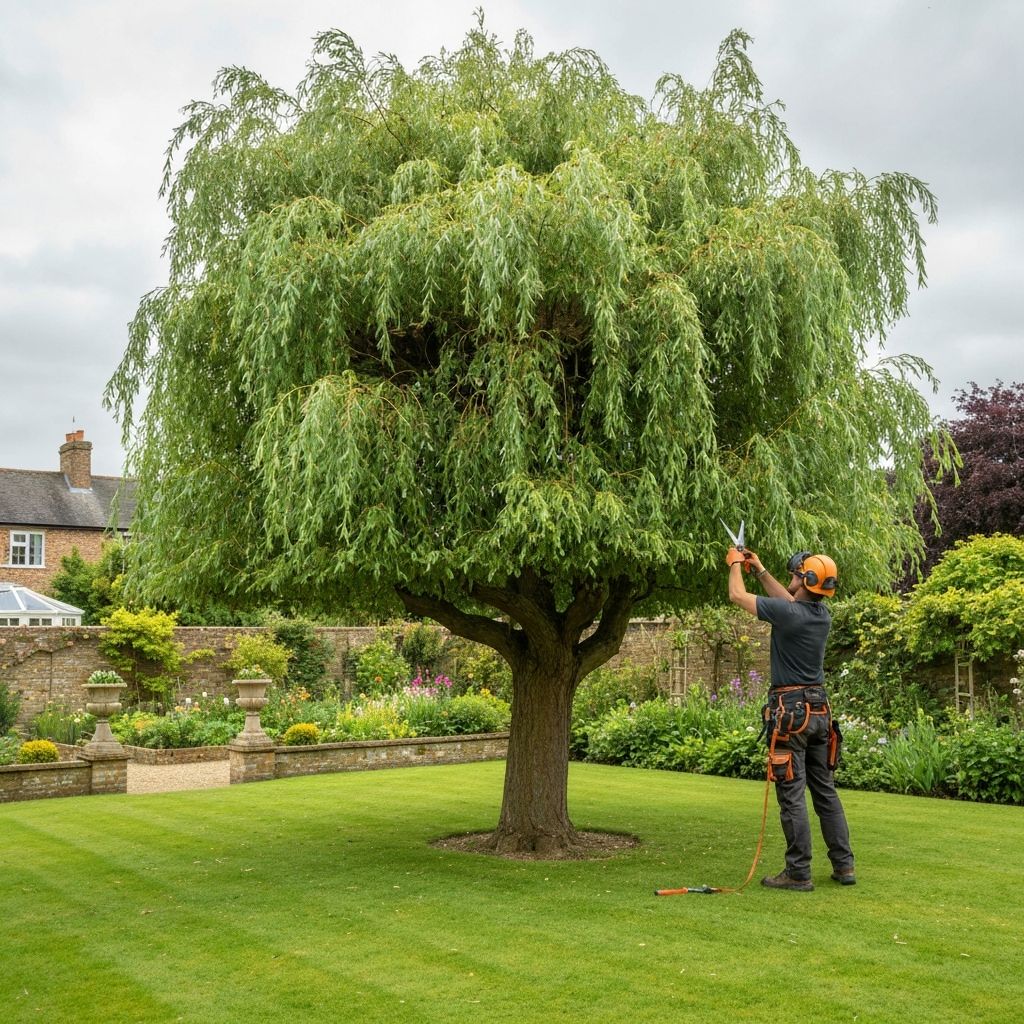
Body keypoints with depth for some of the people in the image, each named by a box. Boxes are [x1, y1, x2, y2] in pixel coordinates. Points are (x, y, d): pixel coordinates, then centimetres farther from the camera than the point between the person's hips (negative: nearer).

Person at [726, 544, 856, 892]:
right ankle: (844, 866, 17)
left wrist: (735, 564, 15)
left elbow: (737, 596, -3)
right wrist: (759, 569, 30)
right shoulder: (822, 614, 5)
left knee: (792, 795, -3)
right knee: (825, 791, 13)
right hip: (820, 709, 7)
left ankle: (798, 873, 0)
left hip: (790, 710, -7)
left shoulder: (787, 613, -16)